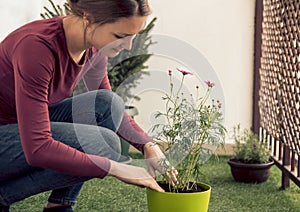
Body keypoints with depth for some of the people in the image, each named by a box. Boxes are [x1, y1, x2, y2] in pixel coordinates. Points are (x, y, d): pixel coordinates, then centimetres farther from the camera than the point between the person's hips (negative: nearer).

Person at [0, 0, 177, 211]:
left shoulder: (93, 48, -7)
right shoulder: (37, 46, -31)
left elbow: (112, 107, 10)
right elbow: (37, 149, -34)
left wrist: (148, 145, -6)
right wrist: (117, 169, -30)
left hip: (28, 129, 8)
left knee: (109, 104, -12)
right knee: (102, 145, -22)